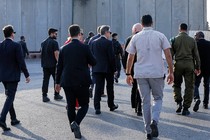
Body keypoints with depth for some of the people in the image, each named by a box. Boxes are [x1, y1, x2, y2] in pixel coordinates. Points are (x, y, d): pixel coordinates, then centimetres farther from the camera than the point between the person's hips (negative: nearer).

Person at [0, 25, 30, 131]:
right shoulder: (16, 46, -13)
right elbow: (21, 62, -14)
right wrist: (27, 75, -6)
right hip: (13, 76, -6)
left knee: (9, 96, 17)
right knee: (10, 97, -3)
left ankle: (13, 119, 25)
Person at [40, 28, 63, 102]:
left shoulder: (43, 43, 12)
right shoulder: (54, 42, -10)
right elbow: (56, 54, -17)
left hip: (45, 65, 6)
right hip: (53, 65, -6)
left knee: (45, 80, 5)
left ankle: (44, 96, 1)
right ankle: (56, 95, 15)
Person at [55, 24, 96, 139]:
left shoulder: (64, 48, 2)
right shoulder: (84, 47, -8)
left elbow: (59, 66, 6)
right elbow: (93, 62, 1)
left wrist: (58, 82, 13)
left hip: (67, 82, 3)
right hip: (82, 82, -3)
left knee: (71, 106, 11)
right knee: (84, 105, 9)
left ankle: (75, 130, 16)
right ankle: (76, 122, -16)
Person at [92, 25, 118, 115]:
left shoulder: (94, 42, 4)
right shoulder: (108, 42, -12)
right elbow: (111, 57, -13)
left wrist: (94, 66, 13)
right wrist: (114, 68, -4)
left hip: (97, 68, 4)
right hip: (108, 68, -3)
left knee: (98, 88, 2)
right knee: (110, 87, 13)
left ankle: (97, 108, -5)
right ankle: (111, 105, 26)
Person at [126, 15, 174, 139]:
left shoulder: (136, 37, 5)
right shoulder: (160, 36, 1)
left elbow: (130, 57, 7)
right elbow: (168, 55, -5)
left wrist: (128, 74, 15)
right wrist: (171, 72, 0)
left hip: (141, 74, 2)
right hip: (157, 73, -2)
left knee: (146, 101, 9)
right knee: (158, 98, 13)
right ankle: (154, 121, -12)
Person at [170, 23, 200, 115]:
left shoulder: (174, 39, 2)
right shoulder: (192, 40, 4)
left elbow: (171, 54, 0)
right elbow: (196, 55, 6)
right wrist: (197, 67, 13)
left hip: (178, 64, 0)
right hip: (189, 64, 0)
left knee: (176, 85, 16)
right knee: (189, 86, 5)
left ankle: (179, 103, -2)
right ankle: (186, 108, 4)